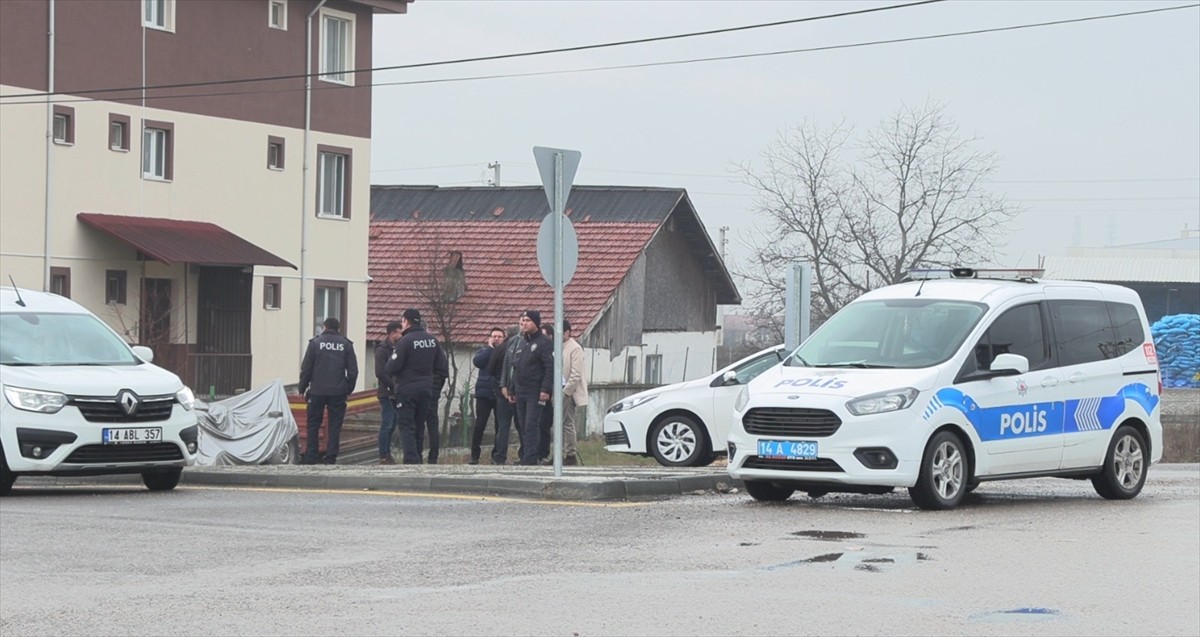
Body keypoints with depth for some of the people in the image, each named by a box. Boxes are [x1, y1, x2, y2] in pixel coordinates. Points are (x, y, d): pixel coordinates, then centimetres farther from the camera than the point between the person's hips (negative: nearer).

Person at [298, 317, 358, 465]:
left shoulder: (315, 343, 0)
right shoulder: (346, 344, 4)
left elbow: (306, 369, -1)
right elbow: (353, 371, 3)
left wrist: (303, 389, 7)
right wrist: (349, 389, 14)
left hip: (317, 391, -1)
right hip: (338, 392, 1)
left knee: (313, 425, 7)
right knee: (335, 426, 5)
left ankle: (311, 459, 4)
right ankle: (331, 459, 0)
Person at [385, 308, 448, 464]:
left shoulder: (405, 341, -15)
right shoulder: (432, 340, 6)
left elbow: (392, 368, -17)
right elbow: (442, 365, 7)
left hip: (407, 390, -6)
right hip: (426, 389, 6)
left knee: (406, 427, -3)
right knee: (418, 426, 15)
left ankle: (411, 460, -14)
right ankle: (417, 459, 17)